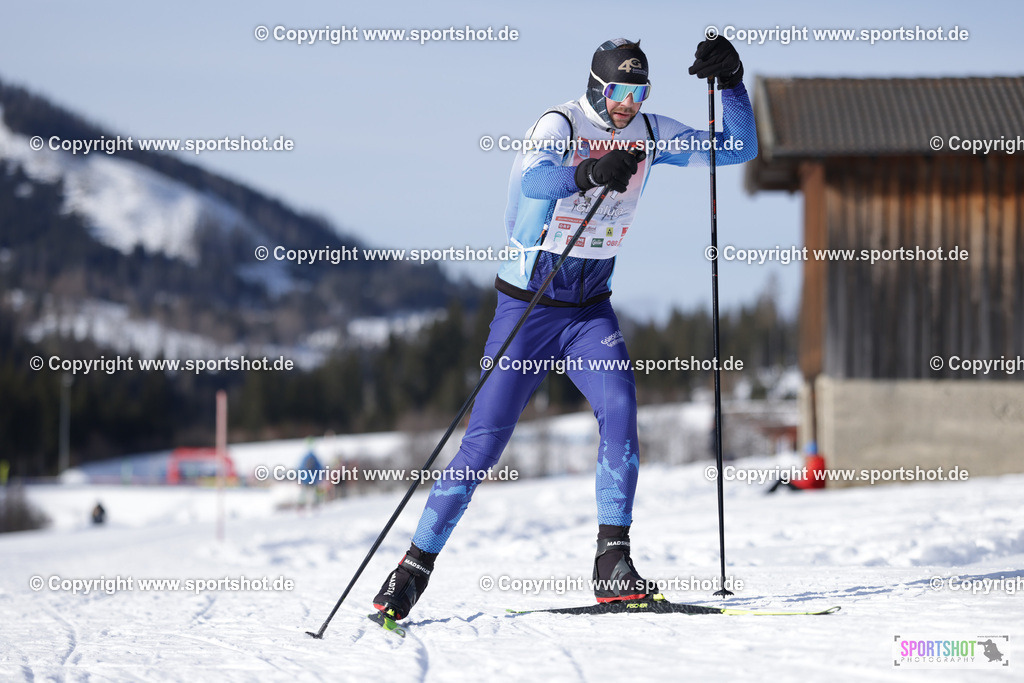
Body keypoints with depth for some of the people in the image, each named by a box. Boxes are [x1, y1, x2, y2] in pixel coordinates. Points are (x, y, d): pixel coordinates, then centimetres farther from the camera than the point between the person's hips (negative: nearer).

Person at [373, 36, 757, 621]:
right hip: (527, 306, -4)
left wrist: (731, 84, -11)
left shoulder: (649, 133, 1)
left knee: (620, 404, -22)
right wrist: (587, 174, -55)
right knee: (485, 440, -6)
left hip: (590, 309, 4)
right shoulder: (559, 126, -16)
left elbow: (739, 150, 5)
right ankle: (415, 567, 7)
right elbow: (531, 179, -37)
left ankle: (614, 562, -18)